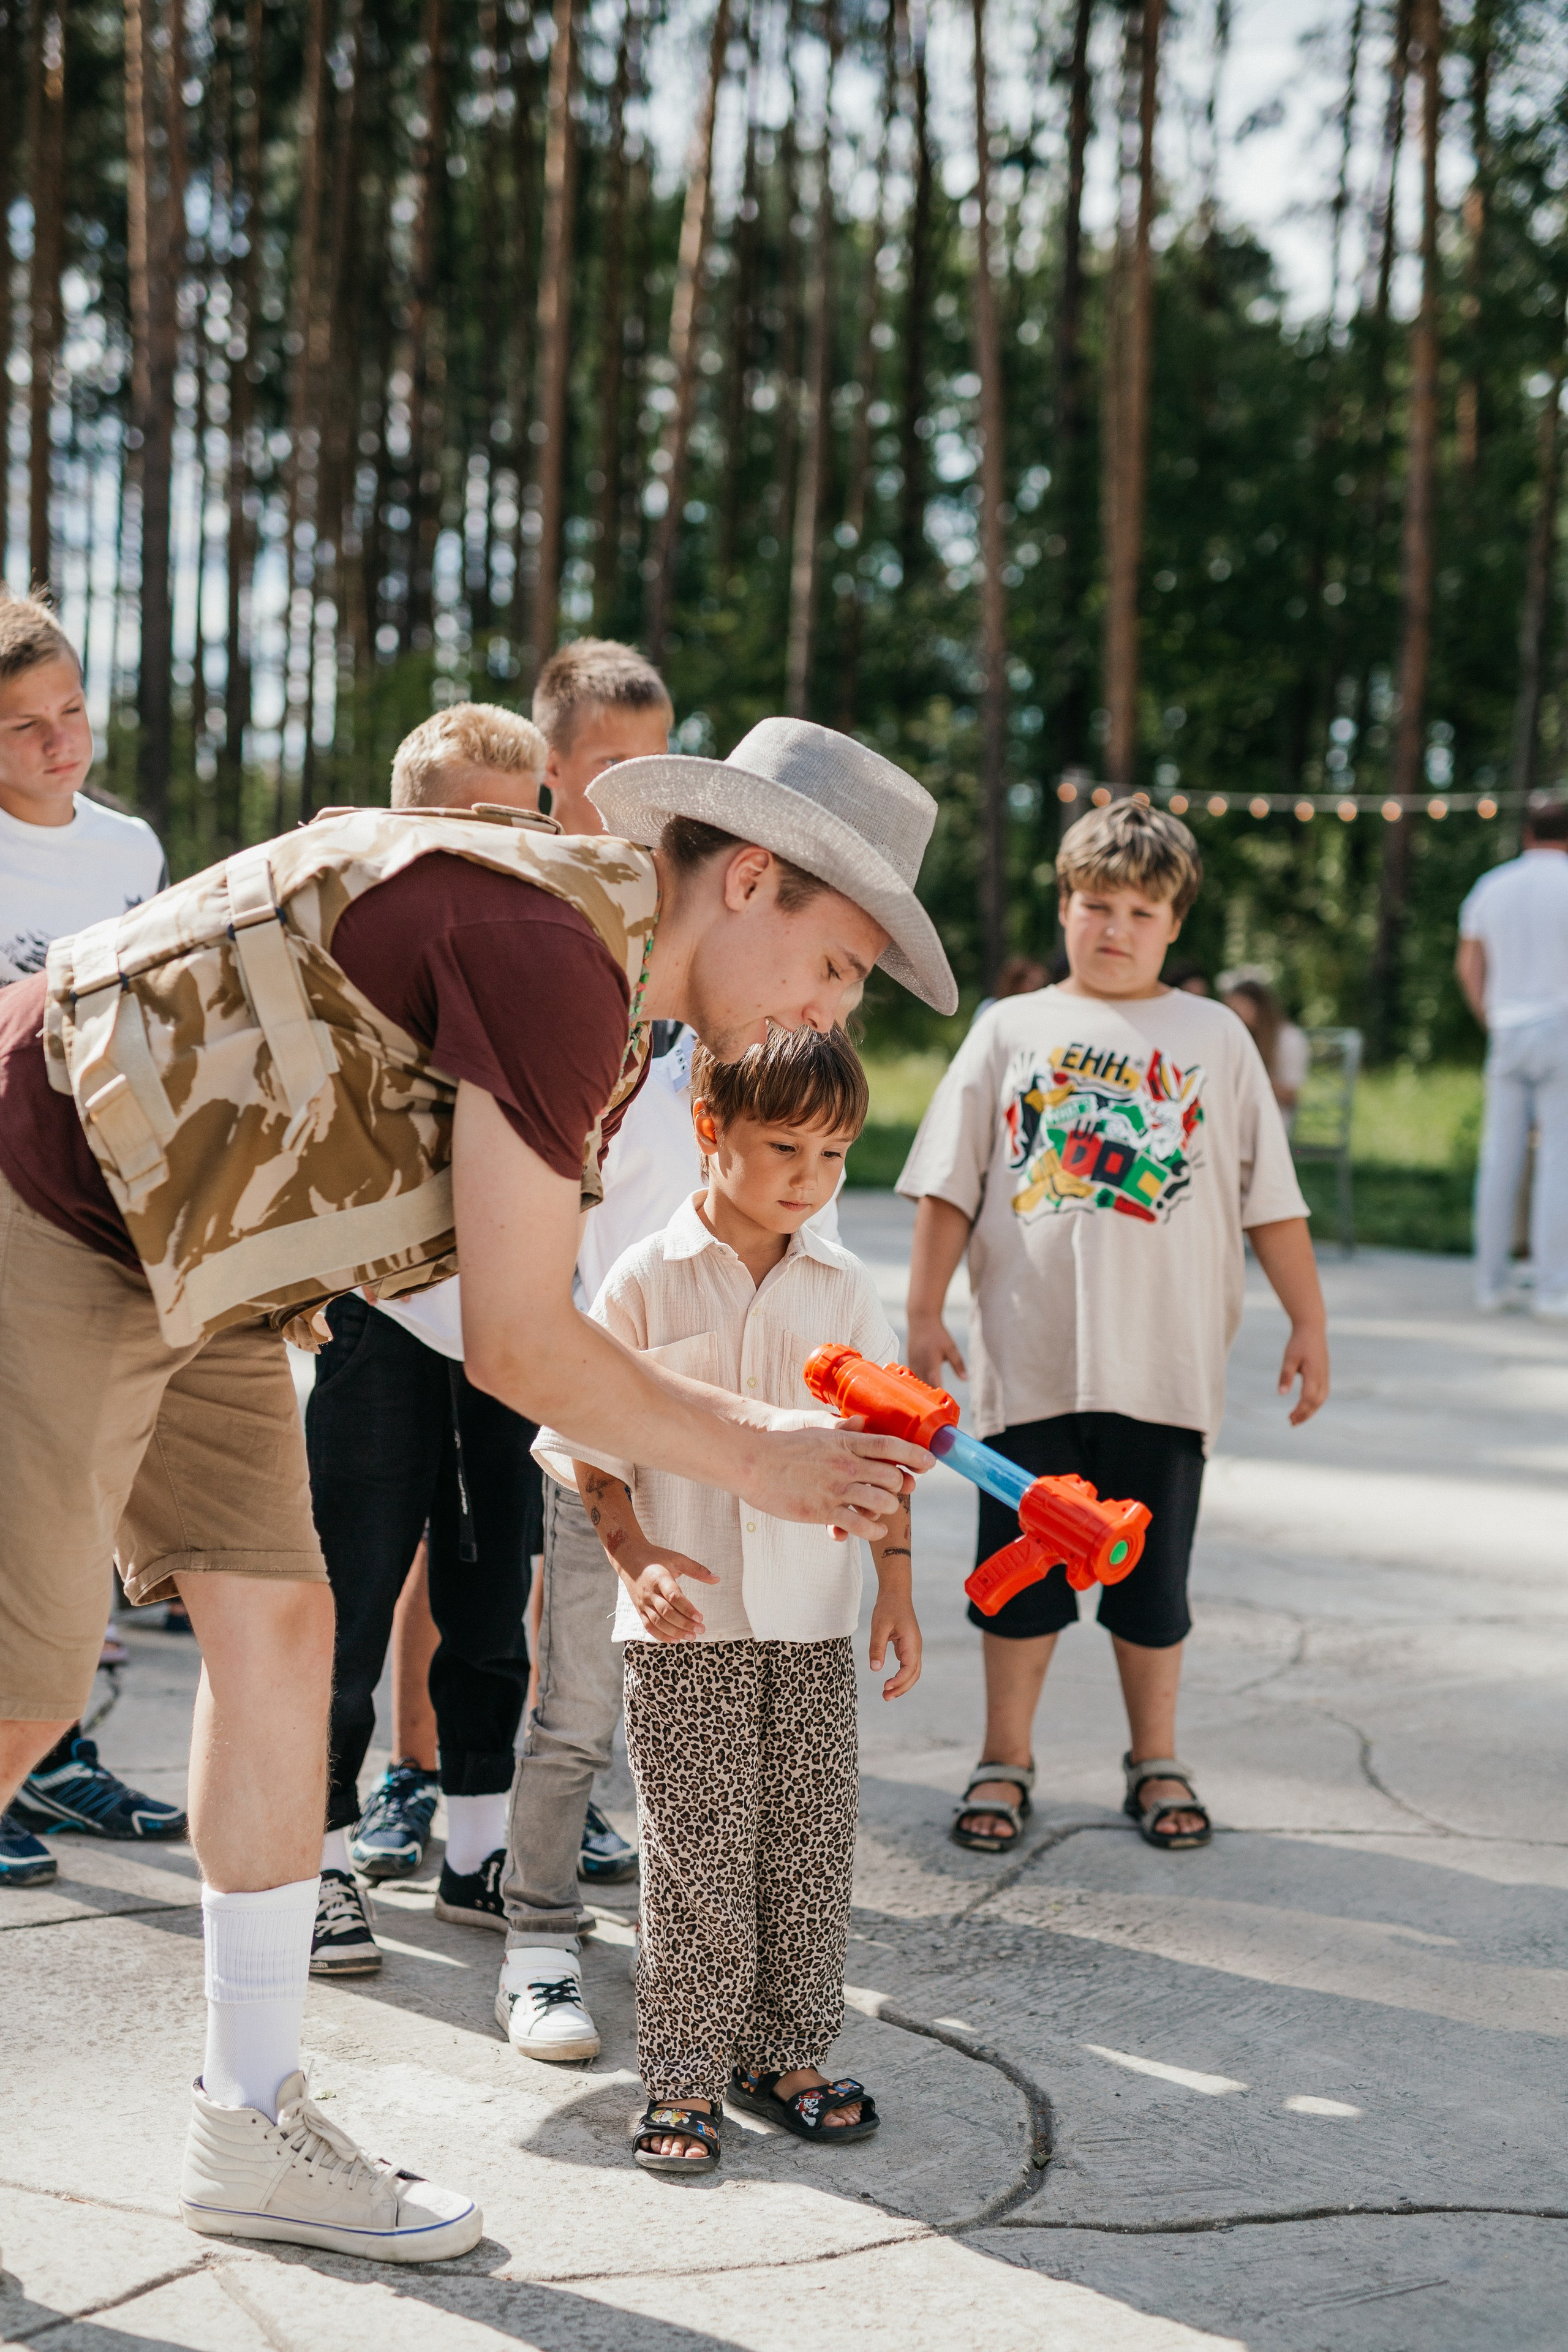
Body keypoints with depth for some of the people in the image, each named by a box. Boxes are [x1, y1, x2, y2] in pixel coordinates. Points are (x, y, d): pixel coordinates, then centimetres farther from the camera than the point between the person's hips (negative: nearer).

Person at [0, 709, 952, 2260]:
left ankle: (250, 2124, 14)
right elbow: (516, 1349, -22)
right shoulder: (553, 949, -24)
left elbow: (529, 1326, 13)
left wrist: (764, 1430, 7)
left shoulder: (601, 989, 8)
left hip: (183, 1262, 10)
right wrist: (749, 1462, -10)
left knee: (276, 1624, 6)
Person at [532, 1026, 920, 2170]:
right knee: (696, 1851, -1)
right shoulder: (646, 1281, -3)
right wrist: (637, 1558, -14)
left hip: (815, 1620, 3)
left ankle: (785, 2053, 22)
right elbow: (592, 1447, -1)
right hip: (687, 1621, -3)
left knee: (811, 1842, 8)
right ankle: (685, 2075, 10)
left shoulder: (845, 1288, 7)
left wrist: (896, 1586, 8)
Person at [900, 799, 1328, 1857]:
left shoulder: (1215, 1037, 7)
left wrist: (1309, 1324, 6)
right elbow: (950, 1186, 7)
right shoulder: (1012, 1030, 7)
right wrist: (925, 1311, 1)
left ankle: (1157, 1761, 24)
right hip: (1030, 1360, 0)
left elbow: (1271, 1201, 8)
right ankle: (1006, 1760, 21)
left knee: (1153, 1577, 8)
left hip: (1169, 1363, 0)